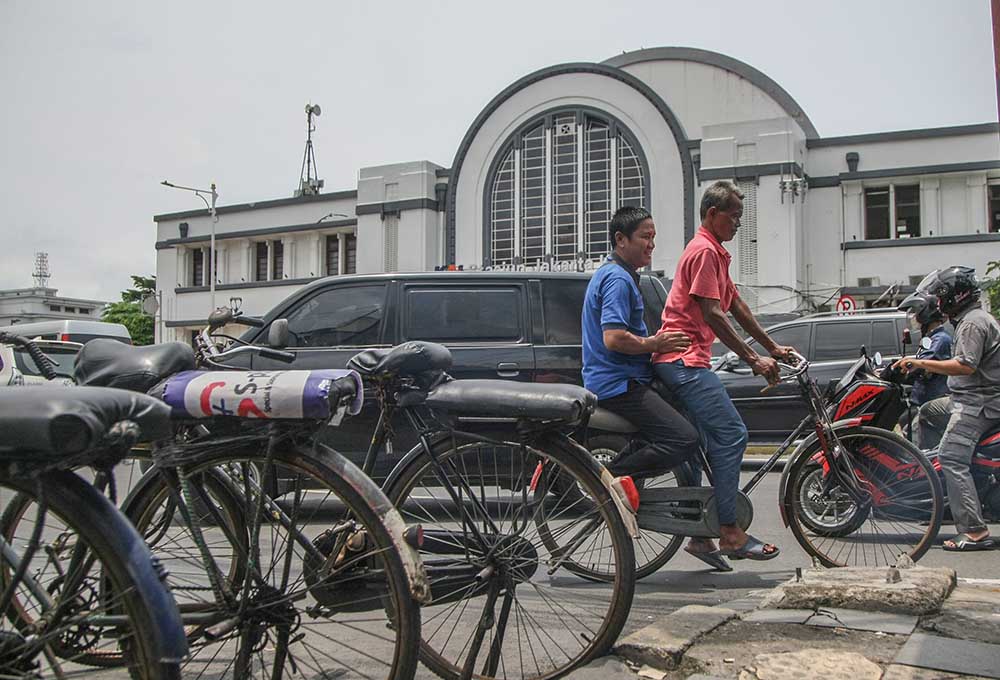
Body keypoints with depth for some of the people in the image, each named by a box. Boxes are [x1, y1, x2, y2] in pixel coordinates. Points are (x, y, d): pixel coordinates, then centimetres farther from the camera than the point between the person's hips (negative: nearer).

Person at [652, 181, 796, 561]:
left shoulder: (715, 253, 23)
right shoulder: (704, 250, -10)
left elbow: (736, 306, 24)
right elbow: (712, 313, -16)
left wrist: (773, 348, 22)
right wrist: (753, 359, -14)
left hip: (683, 361, 11)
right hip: (684, 358, -11)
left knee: (701, 444, 10)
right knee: (731, 434, -13)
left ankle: (700, 532, 14)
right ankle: (730, 533, -9)